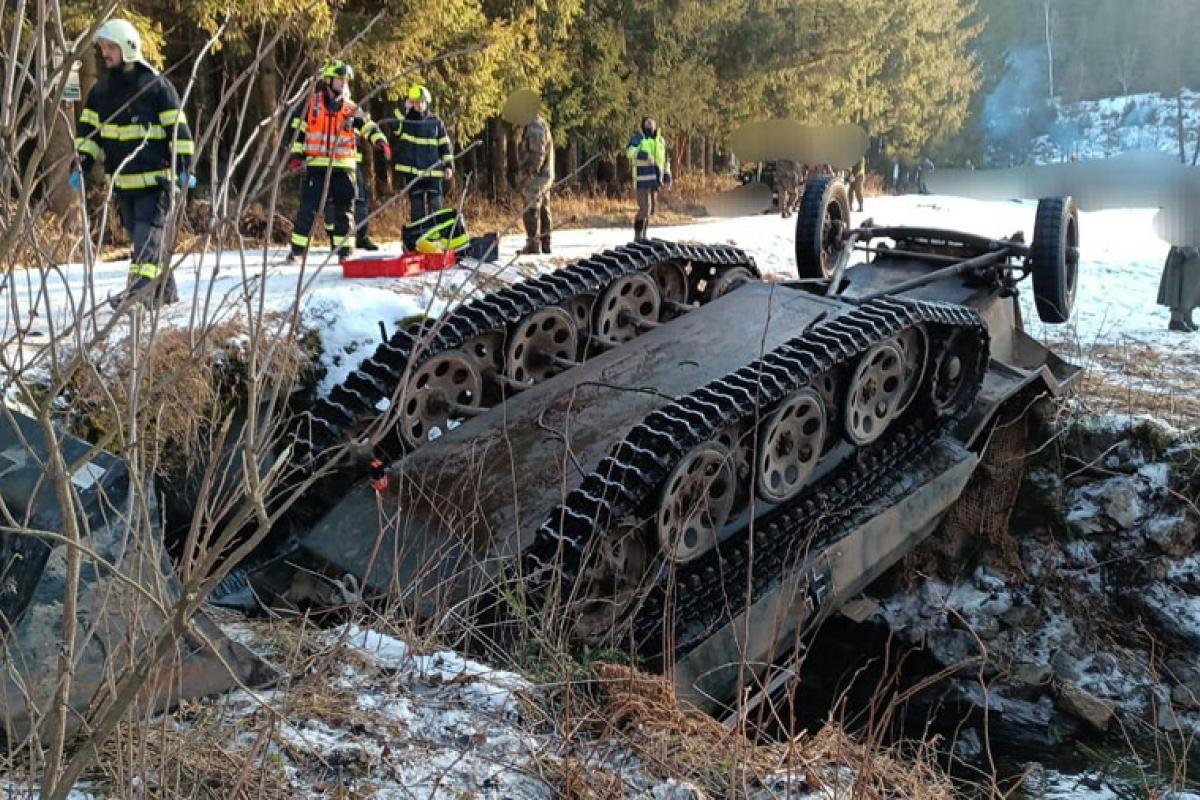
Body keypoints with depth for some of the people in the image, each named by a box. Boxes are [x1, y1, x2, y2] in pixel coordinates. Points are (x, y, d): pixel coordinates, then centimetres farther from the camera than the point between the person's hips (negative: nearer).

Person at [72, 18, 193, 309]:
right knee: (138, 234, 9)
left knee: (149, 230, -14)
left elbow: (178, 128, -8)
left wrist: (184, 167, -13)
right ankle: (165, 290, 17)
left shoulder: (156, 84, -7)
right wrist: (81, 166, 2)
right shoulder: (101, 89, 10)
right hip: (122, 179, 7)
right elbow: (88, 130, 13)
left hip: (155, 176, -7)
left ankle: (142, 285, -24)